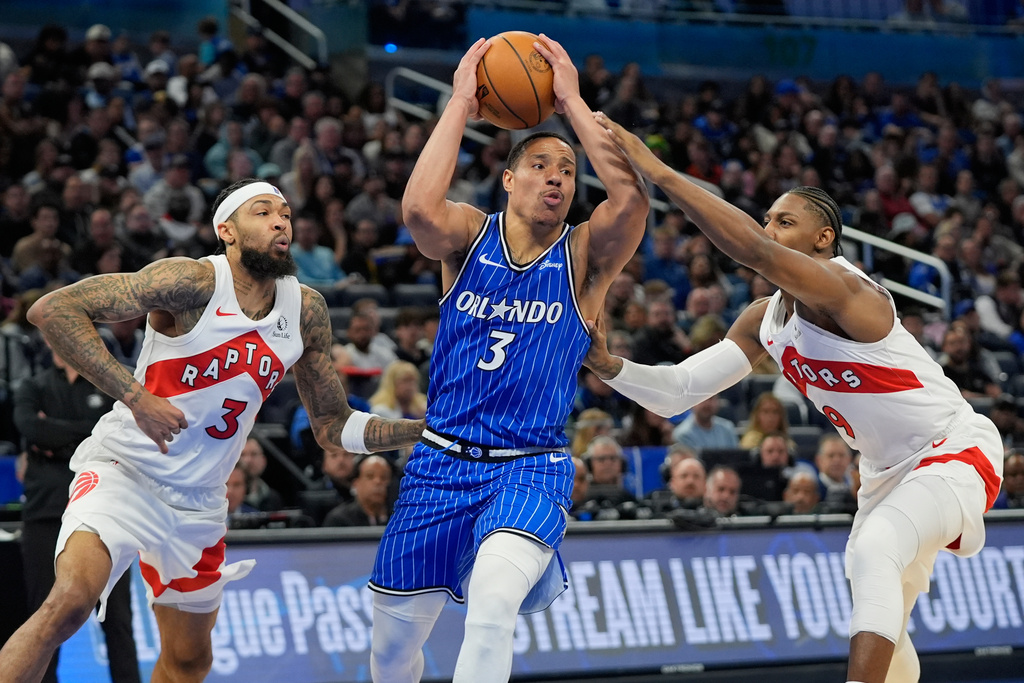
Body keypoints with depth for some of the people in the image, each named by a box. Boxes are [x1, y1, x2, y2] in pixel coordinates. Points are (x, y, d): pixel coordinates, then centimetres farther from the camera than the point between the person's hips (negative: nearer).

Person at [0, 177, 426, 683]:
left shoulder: (306, 312, 1)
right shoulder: (192, 283, -19)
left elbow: (331, 425, 12)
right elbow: (51, 310, -25)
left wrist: (427, 429, -2)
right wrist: (134, 396, -29)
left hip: (199, 502, 7)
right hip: (125, 470, -7)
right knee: (71, 600, -32)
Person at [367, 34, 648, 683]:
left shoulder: (584, 256, -1)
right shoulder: (471, 236, 1)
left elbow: (632, 197, -23)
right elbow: (419, 209, -23)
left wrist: (573, 103, -17)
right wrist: (461, 104, -18)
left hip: (530, 467, -2)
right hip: (441, 460, 2)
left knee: (493, 598, -32)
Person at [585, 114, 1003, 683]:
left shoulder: (848, 292, -28)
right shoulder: (764, 321, 0)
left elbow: (752, 250, -45)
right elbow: (677, 391, -1)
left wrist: (656, 170, -46)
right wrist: (607, 365, -20)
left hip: (956, 450, -10)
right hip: (887, 471, 10)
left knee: (873, 551, -35)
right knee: (882, 632, 16)